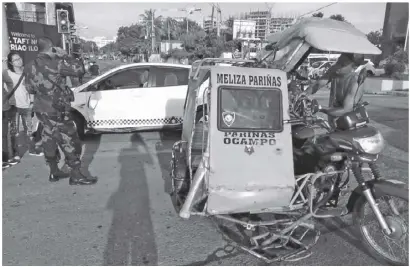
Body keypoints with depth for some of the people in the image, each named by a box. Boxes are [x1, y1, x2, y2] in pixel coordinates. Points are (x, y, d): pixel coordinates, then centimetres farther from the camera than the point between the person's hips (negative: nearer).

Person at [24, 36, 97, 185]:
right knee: (69, 141, -1)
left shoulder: (31, 66, 6)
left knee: (49, 139, 17)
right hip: (56, 110, -8)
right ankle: (76, 175, 2)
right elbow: (78, 70, -13)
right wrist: (63, 55, -4)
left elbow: (30, 89, 13)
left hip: (40, 109, 8)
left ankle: (54, 172, 28)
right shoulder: (55, 63, -18)